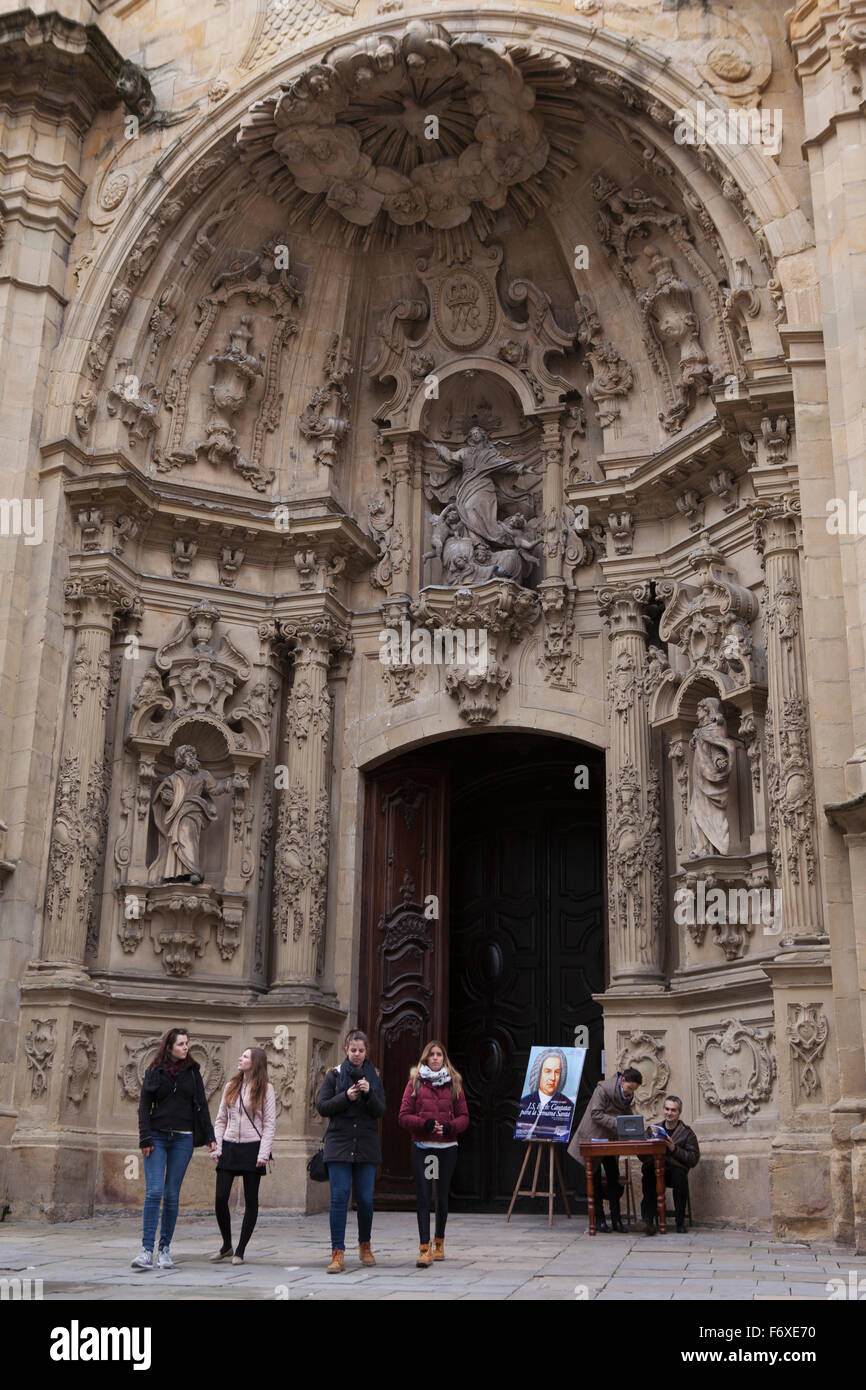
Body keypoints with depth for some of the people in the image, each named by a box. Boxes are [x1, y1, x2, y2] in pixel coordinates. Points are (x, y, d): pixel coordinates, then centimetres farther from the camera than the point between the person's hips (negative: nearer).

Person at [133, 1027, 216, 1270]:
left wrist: (210, 1136, 5)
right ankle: (147, 1251, -12)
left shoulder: (192, 1071, 8)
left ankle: (165, 1249, 11)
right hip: (157, 1137, -1)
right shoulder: (154, 1072, 4)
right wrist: (145, 1139, -7)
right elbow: (144, 1107, 3)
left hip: (183, 1139, 1)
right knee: (154, 1192, -12)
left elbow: (201, 1106, 11)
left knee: (172, 1195, 3)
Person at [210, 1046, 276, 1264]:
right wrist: (217, 1147, 3)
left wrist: (263, 1154, -13)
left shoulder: (265, 1089, 0)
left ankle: (240, 1250, 11)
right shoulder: (231, 1086, 13)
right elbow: (221, 1119, 14)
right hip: (229, 1147, 4)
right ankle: (226, 1246, 15)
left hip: (252, 1148, -4)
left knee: (251, 1201, 1)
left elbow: (270, 1124, -4)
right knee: (220, 1198, -3)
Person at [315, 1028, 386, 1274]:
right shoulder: (335, 1075, 6)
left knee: (365, 1198, 2)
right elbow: (322, 1106, -2)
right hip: (339, 1145, -2)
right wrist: (346, 1097, -14)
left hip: (366, 1147, 2)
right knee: (339, 1197, -9)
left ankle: (364, 1245, 23)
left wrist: (368, 1094, -14)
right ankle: (338, 1253, -8)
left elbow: (381, 1111, 3)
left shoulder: (373, 1077, 10)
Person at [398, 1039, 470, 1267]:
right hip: (421, 1146, -1)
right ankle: (425, 1249, -9)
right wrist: (425, 1124, -16)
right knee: (423, 1198, -7)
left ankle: (439, 1241, 28)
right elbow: (403, 1117, 0)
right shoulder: (415, 1082, 5)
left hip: (447, 1147, 1)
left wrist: (450, 1127, -12)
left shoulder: (454, 1083, 9)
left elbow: (464, 1117, 8)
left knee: (442, 1197, 9)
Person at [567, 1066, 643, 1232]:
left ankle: (616, 1219, 8)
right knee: (594, 1180, 1)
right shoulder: (603, 1089, -20)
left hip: (611, 1140, 6)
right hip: (593, 1139, -6)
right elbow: (596, 1114, -23)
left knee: (613, 1178, 4)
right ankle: (599, 1219, 8)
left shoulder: (628, 1096, 1)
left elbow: (627, 1115, 10)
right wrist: (616, 1123, -31)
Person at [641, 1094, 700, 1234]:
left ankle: (680, 1222, -19)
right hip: (655, 1171, 1)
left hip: (675, 1171, -1)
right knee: (648, 1172, -33)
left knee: (680, 1175, -35)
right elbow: (642, 1158, 10)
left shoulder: (687, 1133, 11)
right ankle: (648, 1220, -33)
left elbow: (694, 1159, -1)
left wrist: (675, 1149, -12)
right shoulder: (653, 1129, 19)